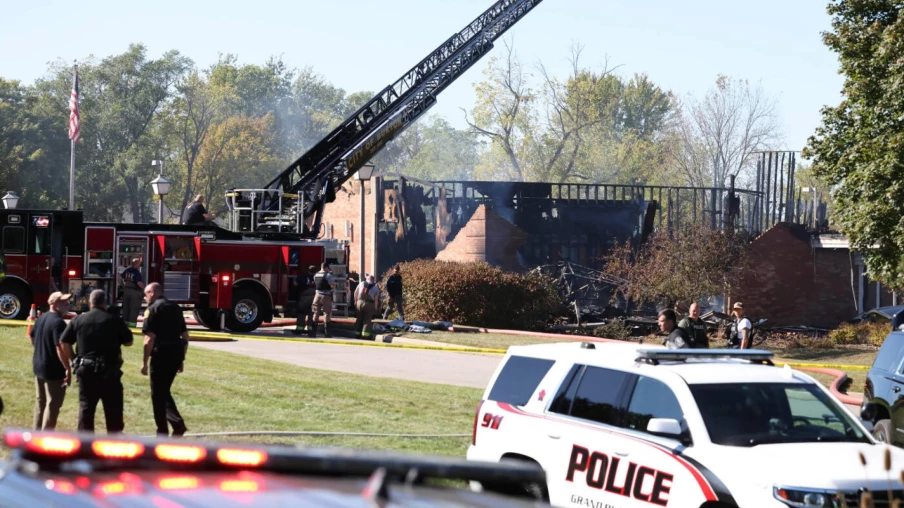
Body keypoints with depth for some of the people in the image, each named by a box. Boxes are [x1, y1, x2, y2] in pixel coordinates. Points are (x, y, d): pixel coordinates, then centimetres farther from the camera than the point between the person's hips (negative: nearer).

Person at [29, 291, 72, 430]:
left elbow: (31, 337, 21)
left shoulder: (41, 318, 7)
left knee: (41, 401, 20)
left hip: (38, 365, 9)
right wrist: (68, 368, -25)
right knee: (53, 404, 0)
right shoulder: (58, 322, -22)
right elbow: (60, 347, -28)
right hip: (53, 369, -9)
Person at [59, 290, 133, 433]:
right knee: (113, 409, 7)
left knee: (86, 408, 9)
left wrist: (74, 360, 14)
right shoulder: (114, 321, -3)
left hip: (86, 370, 2)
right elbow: (128, 342, 4)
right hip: (109, 371, -2)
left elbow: (64, 343, 3)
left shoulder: (78, 320, 3)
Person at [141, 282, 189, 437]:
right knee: (164, 391, 19)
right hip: (177, 354, 7)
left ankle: (163, 432, 7)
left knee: (158, 395, 5)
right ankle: (177, 422, 3)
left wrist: (144, 362, -10)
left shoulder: (153, 309, -7)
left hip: (161, 354, -7)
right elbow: (185, 336, 17)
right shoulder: (176, 308, 15)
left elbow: (150, 338, -14)